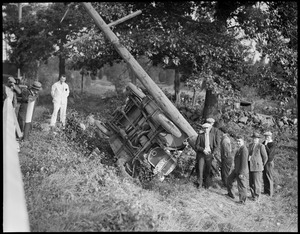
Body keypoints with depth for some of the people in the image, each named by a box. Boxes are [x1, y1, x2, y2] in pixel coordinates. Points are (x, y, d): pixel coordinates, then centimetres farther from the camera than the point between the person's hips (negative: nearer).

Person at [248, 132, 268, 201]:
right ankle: (253, 195, 24)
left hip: (257, 167, -7)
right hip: (251, 166, 7)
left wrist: (262, 165, 4)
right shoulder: (250, 145, 10)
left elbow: (265, 157, -5)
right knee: (251, 183, 11)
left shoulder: (261, 146, -11)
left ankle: (257, 197, 13)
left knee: (257, 183, 1)